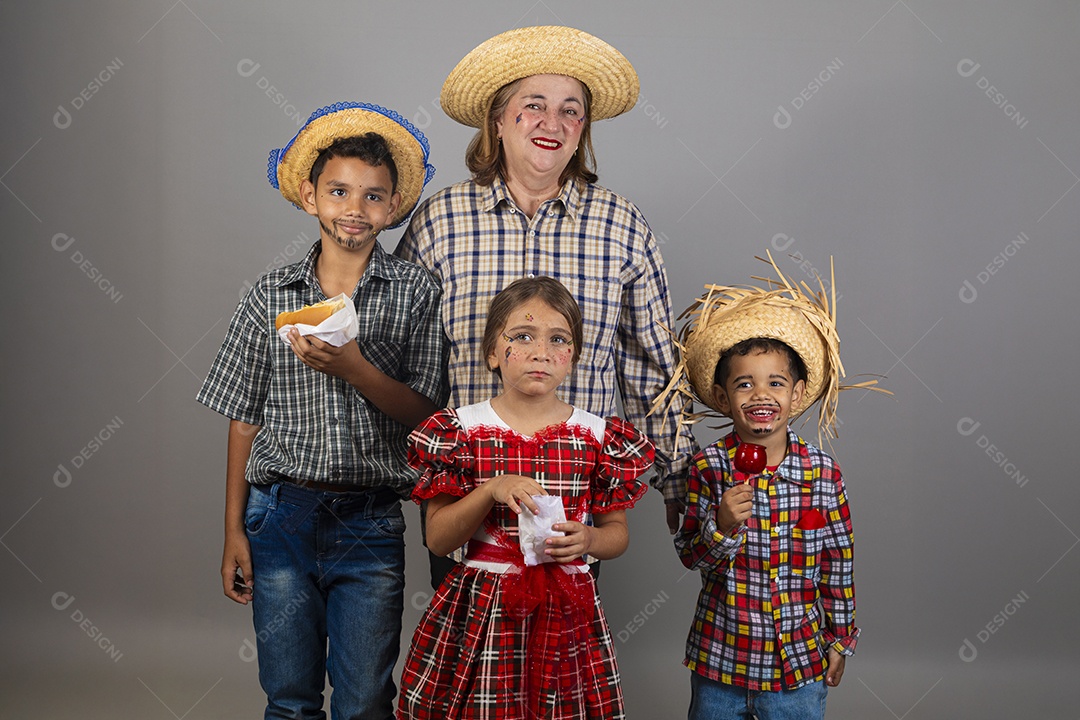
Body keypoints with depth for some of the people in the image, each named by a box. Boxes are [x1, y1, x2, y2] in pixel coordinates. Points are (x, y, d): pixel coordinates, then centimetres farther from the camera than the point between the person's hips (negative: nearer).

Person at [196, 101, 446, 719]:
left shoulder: (416, 292, 0)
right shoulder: (271, 295, 4)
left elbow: (425, 413, -3)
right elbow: (245, 418, 7)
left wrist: (354, 368, -20)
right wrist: (235, 531, 5)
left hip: (371, 524, -1)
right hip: (281, 515, 1)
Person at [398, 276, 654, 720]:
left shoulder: (598, 437, 1)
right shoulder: (461, 430, -2)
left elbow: (618, 533, 8)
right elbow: (437, 539, -5)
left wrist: (588, 539, -15)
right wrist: (491, 491, -20)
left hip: (568, 613, 1)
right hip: (481, 612, -1)